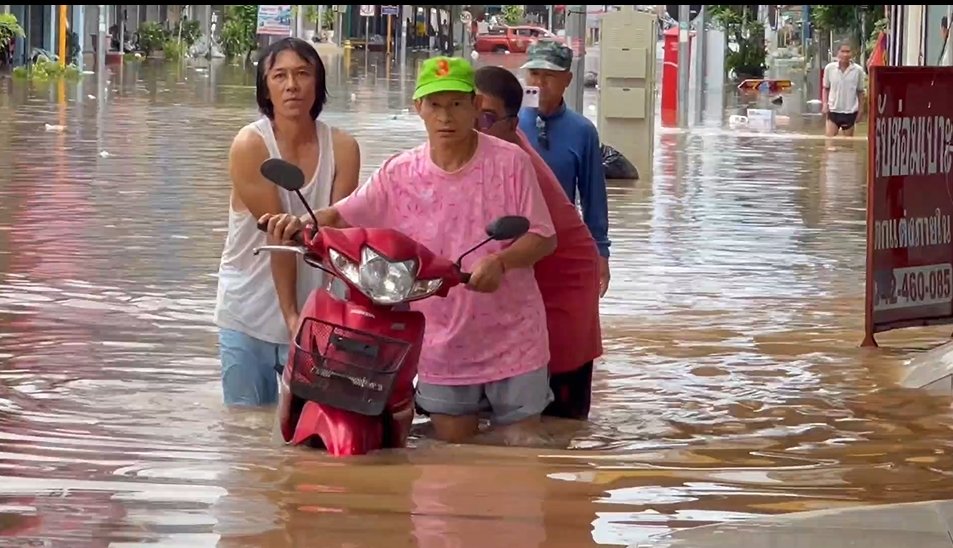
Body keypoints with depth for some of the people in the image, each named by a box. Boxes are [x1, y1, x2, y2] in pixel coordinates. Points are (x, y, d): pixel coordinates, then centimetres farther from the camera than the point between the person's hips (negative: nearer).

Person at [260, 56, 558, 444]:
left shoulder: (510, 162, -8)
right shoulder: (401, 174, -1)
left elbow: (543, 237, -6)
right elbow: (343, 217, -1)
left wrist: (500, 261, -26)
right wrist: (301, 224, -23)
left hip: (511, 341, -2)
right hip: (442, 347, 2)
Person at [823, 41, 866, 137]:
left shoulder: (858, 70, -5)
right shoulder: (829, 68, -4)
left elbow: (860, 92, 3)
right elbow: (826, 88, 7)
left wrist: (861, 110, 2)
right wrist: (825, 103, -5)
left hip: (850, 112, 0)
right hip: (833, 110, 0)